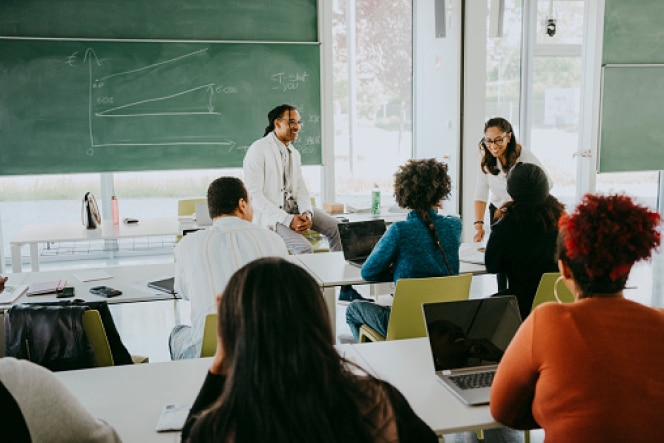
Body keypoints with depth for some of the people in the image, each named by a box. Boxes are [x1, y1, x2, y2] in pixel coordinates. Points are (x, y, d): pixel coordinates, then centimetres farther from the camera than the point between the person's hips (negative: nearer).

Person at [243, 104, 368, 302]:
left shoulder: (293, 153, 12)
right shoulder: (258, 150, -12)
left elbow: (301, 188, 10)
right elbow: (255, 195, -18)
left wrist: (307, 213, -13)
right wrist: (288, 220, -23)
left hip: (294, 208, 7)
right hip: (270, 214, -7)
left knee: (337, 227, -6)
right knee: (304, 248, -27)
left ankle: (346, 288, 0)